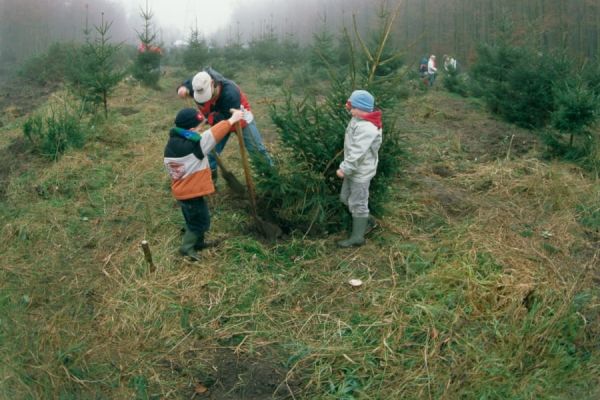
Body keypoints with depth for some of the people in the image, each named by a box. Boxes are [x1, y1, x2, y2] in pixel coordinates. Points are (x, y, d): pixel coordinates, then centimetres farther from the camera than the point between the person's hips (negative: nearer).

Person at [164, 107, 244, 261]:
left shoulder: (171, 143, 2)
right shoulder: (195, 144, -24)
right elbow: (215, 133, -17)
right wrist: (232, 119, -6)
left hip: (181, 191, 9)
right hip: (192, 192, -9)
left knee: (194, 219, 25)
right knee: (201, 221, 8)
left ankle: (198, 242, 41)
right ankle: (187, 247, 11)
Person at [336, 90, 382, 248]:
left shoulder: (366, 128, -30)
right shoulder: (358, 119, 2)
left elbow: (357, 154, -30)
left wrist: (344, 169, -24)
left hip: (360, 172, -10)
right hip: (353, 169, 10)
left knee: (357, 204, 3)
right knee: (345, 198, 22)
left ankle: (357, 237, 17)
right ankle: (366, 220, 40)